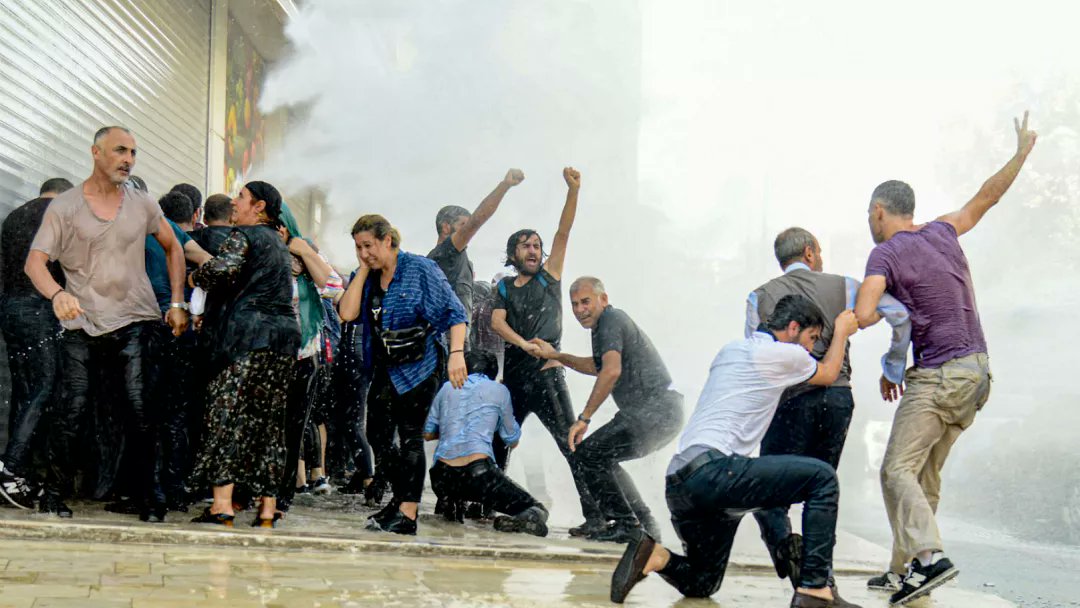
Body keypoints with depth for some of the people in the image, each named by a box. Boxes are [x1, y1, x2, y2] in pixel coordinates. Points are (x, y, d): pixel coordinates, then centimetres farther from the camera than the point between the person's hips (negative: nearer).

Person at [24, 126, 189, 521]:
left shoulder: (142, 205, 8)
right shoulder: (64, 207, 1)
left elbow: (173, 248, 21)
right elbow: (35, 262, -7)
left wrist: (177, 302, 11)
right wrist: (57, 294, -28)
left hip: (134, 323, 1)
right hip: (82, 325, -1)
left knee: (140, 411, -5)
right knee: (71, 411, -4)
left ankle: (148, 497, 3)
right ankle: (55, 492, 11)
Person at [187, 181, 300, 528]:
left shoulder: (244, 235, -1)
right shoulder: (278, 242, 24)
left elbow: (223, 268, -20)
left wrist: (195, 278, 0)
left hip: (249, 334, -8)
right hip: (284, 334, 8)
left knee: (226, 413, -8)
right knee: (268, 421, 9)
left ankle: (222, 505, -16)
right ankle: (267, 510, 9)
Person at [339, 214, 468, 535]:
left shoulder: (420, 269, -8)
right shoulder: (366, 278, 9)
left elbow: (454, 313, -10)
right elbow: (348, 313, -7)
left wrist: (456, 353, -21)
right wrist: (364, 270, -5)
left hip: (418, 369, -7)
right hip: (384, 370, 7)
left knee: (410, 436, -8)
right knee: (377, 436, 7)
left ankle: (407, 514, -7)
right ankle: (400, 500, 25)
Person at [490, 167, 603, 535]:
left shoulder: (549, 278, 8)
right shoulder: (504, 288, 14)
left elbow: (563, 233, -2)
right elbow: (496, 322, -1)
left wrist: (573, 191, -12)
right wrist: (523, 343, -19)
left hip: (547, 375, -4)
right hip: (513, 377, 4)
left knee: (572, 446, -10)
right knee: (496, 445, 10)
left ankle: (595, 515, -13)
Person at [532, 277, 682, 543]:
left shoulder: (611, 319, -10)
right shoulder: (606, 323, 22)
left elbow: (611, 371, -24)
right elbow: (597, 366, 39)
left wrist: (584, 418, -23)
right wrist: (556, 356, 33)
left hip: (655, 411, -11)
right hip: (666, 412, 11)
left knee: (588, 453, -9)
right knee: (603, 459, 21)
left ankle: (625, 524, -6)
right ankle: (645, 525, 20)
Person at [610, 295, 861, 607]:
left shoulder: (731, 349, 25)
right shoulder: (783, 354, 1)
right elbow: (829, 374, 22)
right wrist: (842, 330, 38)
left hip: (678, 484, 9)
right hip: (712, 470, -9)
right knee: (822, 478, -7)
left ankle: (652, 555, -6)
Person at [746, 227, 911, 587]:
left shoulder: (759, 298, 9)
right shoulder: (842, 287, 10)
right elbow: (900, 315, 3)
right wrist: (894, 368, 16)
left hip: (792, 401, -2)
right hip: (840, 397, 2)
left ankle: (783, 540, -25)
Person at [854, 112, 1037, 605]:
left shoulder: (885, 255, -9)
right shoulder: (941, 232, 12)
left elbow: (863, 316, -21)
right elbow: (986, 198, 27)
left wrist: (887, 312, 1)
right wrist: (1022, 153, 39)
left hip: (939, 375, -8)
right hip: (977, 369, 8)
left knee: (897, 470, -11)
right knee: (925, 474, 10)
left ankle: (929, 555, -26)